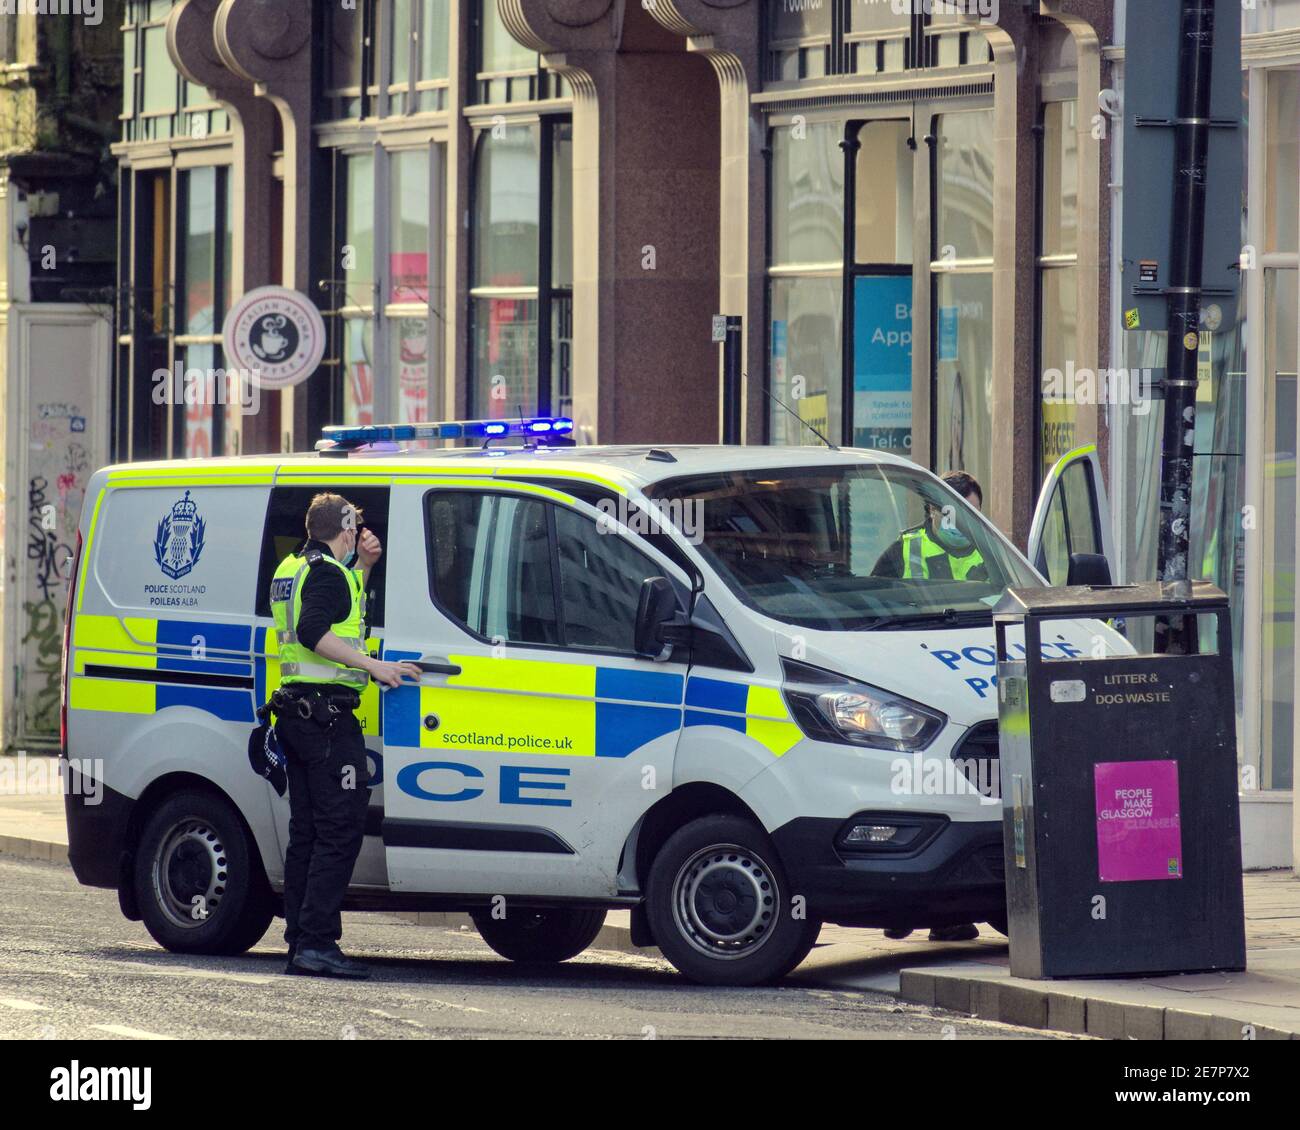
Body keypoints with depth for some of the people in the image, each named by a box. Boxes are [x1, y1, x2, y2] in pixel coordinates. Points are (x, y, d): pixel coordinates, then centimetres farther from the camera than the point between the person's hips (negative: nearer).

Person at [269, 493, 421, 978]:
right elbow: (313, 633, -24)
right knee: (341, 828, -11)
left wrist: (362, 567, 23)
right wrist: (373, 665, -24)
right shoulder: (327, 572, -11)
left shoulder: (292, 568, 18)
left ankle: (299, 941, 12)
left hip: (296, 714, 10)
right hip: (327, 714, -10)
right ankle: (317, 943, -16)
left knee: (306, 829, 12)